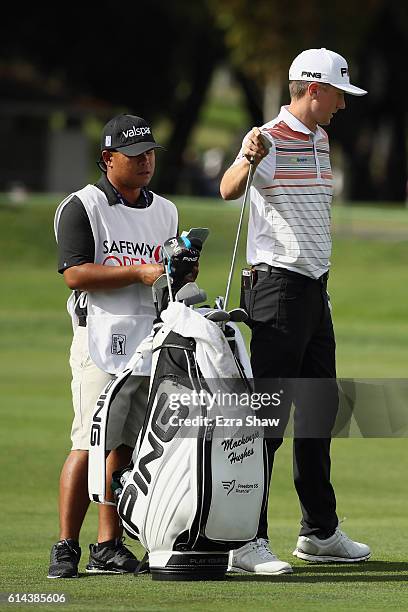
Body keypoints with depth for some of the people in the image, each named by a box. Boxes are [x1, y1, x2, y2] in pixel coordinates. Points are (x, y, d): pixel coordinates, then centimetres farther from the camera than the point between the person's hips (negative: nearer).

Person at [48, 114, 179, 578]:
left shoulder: (165, 211, 19)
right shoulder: (82, 207, -1)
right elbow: (75, 274, -11)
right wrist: (139, 273, -17)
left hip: (154, 340, 6)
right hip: (103, 339, -6)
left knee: (127, 446, 5)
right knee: (90, 445, -12)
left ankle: (108, 548, 9)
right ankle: (65, 548, -9)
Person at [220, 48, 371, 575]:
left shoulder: (320, 141, 14)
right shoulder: (270, 139, -14)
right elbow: (229, 190, -33)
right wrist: (247, 160, -54)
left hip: (314, 289, 9)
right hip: (279, 288, -9)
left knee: (320, 410, 15)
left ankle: (319, 531, 25)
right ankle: (246, 540, -12)